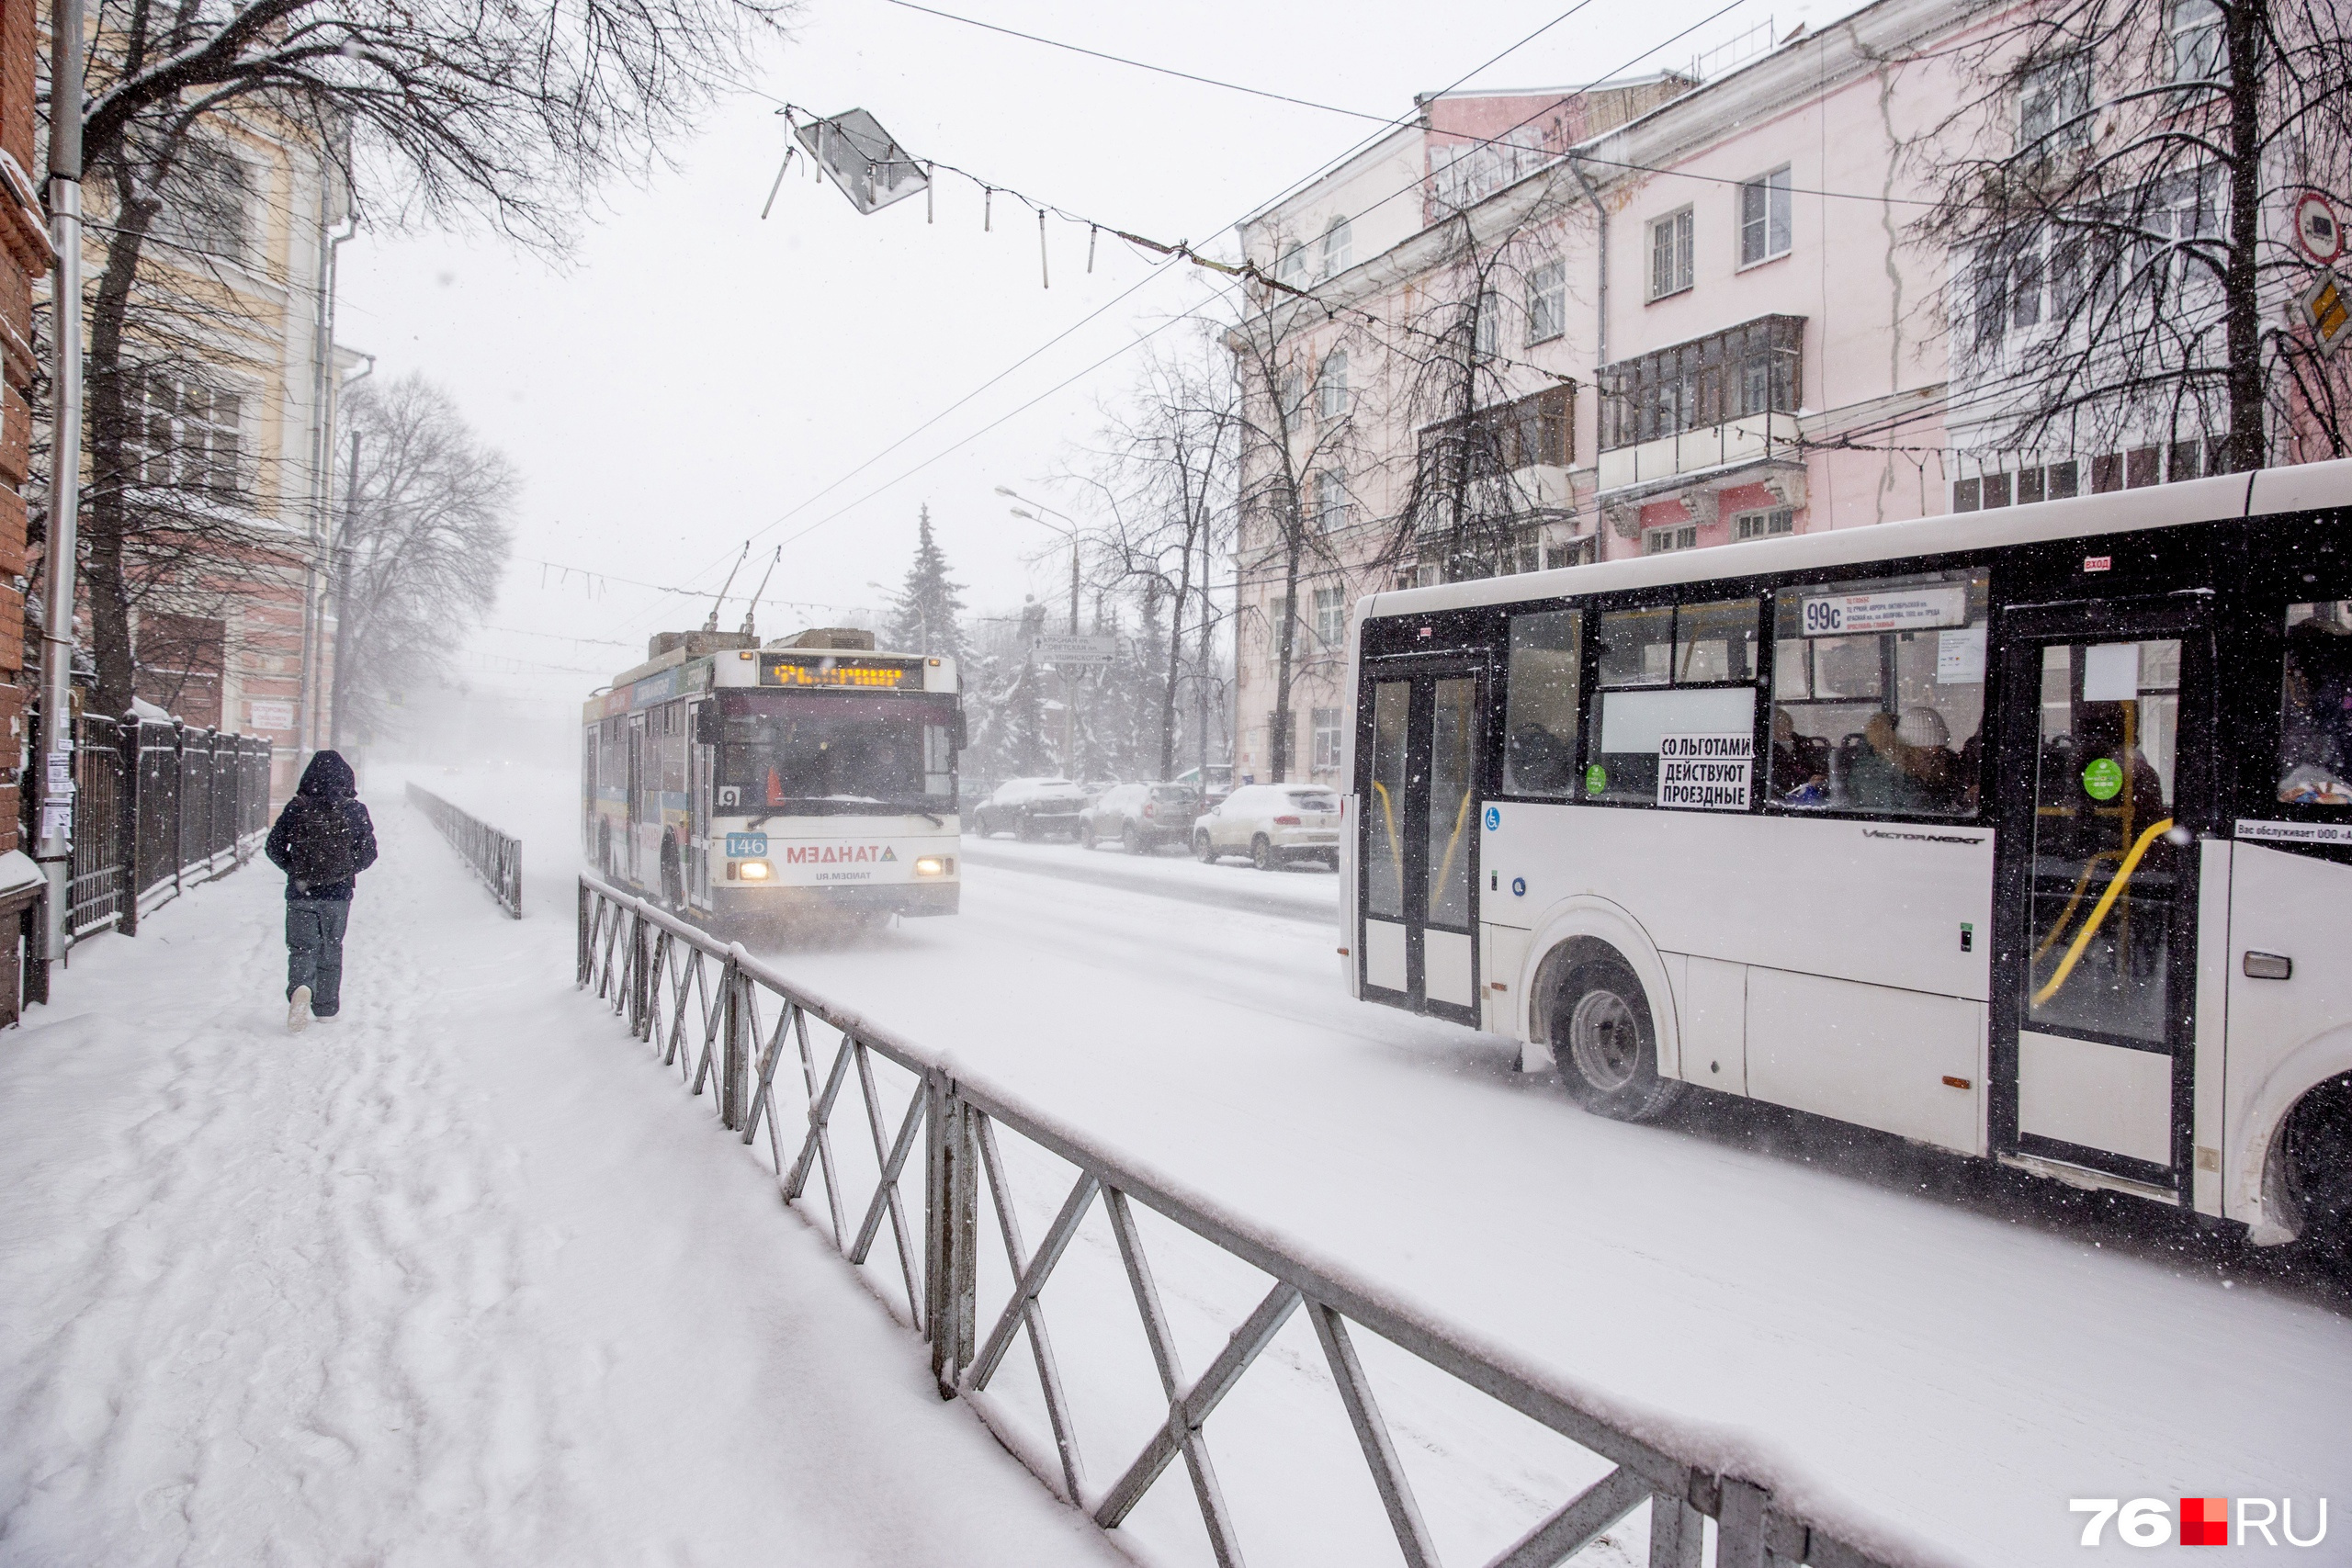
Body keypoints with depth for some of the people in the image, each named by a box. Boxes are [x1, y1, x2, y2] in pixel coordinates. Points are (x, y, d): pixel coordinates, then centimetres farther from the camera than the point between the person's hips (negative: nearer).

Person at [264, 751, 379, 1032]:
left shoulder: (297, 808, -5)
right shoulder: (354, 810, -6)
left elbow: (273, 847, -3)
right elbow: (368, 852, -3)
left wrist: (296, 871, 10)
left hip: (301, 893, -1)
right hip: (338, 893, 1)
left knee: (302, 946, 6)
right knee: (331, 950, 15)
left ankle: (300, 987, -24)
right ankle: (326, 1008, 22)